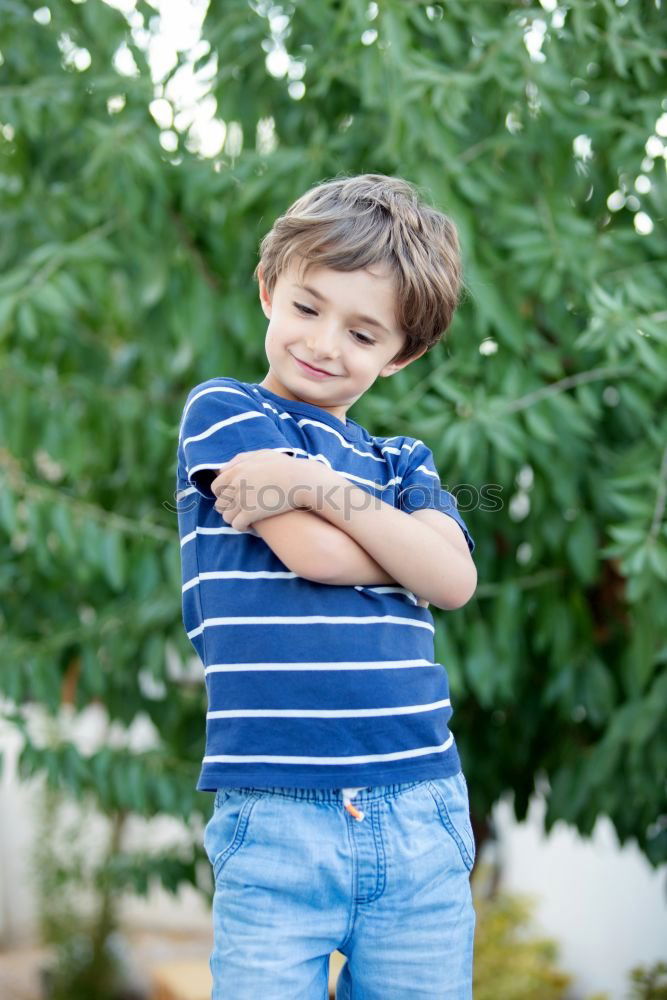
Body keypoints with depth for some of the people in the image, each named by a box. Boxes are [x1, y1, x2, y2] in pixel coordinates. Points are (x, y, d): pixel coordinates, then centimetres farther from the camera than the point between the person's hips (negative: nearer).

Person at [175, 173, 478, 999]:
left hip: (422, 818, 4)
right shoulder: (225, 411, 5)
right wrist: (412, 537, 6)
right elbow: (313, 552, -10)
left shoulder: (402, 462, 18)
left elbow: (454, 580, -2)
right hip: (276, 820, -4)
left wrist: (317, 484, -9)